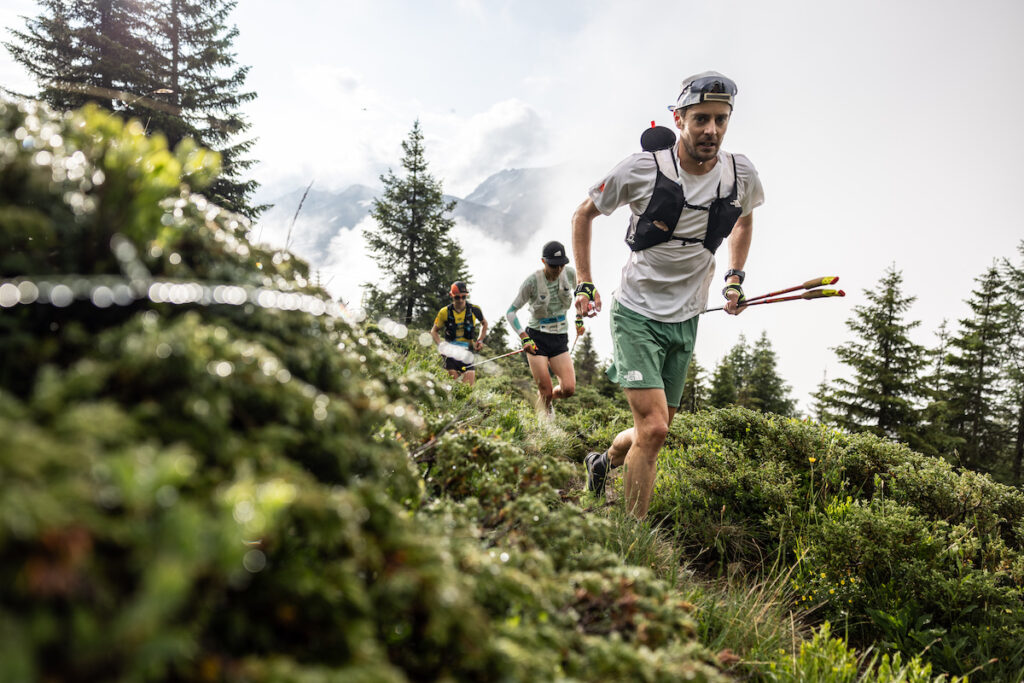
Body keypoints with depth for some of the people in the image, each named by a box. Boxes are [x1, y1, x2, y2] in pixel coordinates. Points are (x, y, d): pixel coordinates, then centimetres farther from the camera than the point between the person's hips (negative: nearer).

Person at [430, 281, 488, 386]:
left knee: (469, 385, -11)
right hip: (451, 351, -1)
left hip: (467, 351, 1)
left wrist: (480, 340, 7)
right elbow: (434, 331, 11)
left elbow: (484, 324, 19)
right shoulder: (445, 312, -2)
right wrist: (440, 345, -6)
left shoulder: (474, 310, -1)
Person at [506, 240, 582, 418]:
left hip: (560, 338, 3)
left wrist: (579, 319, 16)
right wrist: (524, 338, -18)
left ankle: (547, 399, 25)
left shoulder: (570, 274, -4)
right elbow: (511, 312, -9)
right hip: (537, 338, -3)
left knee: (569, 389, -8)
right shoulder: (532, 281, -15)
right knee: (545, 391, -8)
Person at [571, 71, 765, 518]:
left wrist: (735, 278, 11)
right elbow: (584, 214, 1)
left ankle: (604, 462, 46)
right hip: (637, 314, -5)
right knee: (653, 428, -17)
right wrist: (584, 285, -3)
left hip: (686, 321, 5)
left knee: (653, 430, 13)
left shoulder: (741, 174, -3)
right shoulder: (643, 168, -14)